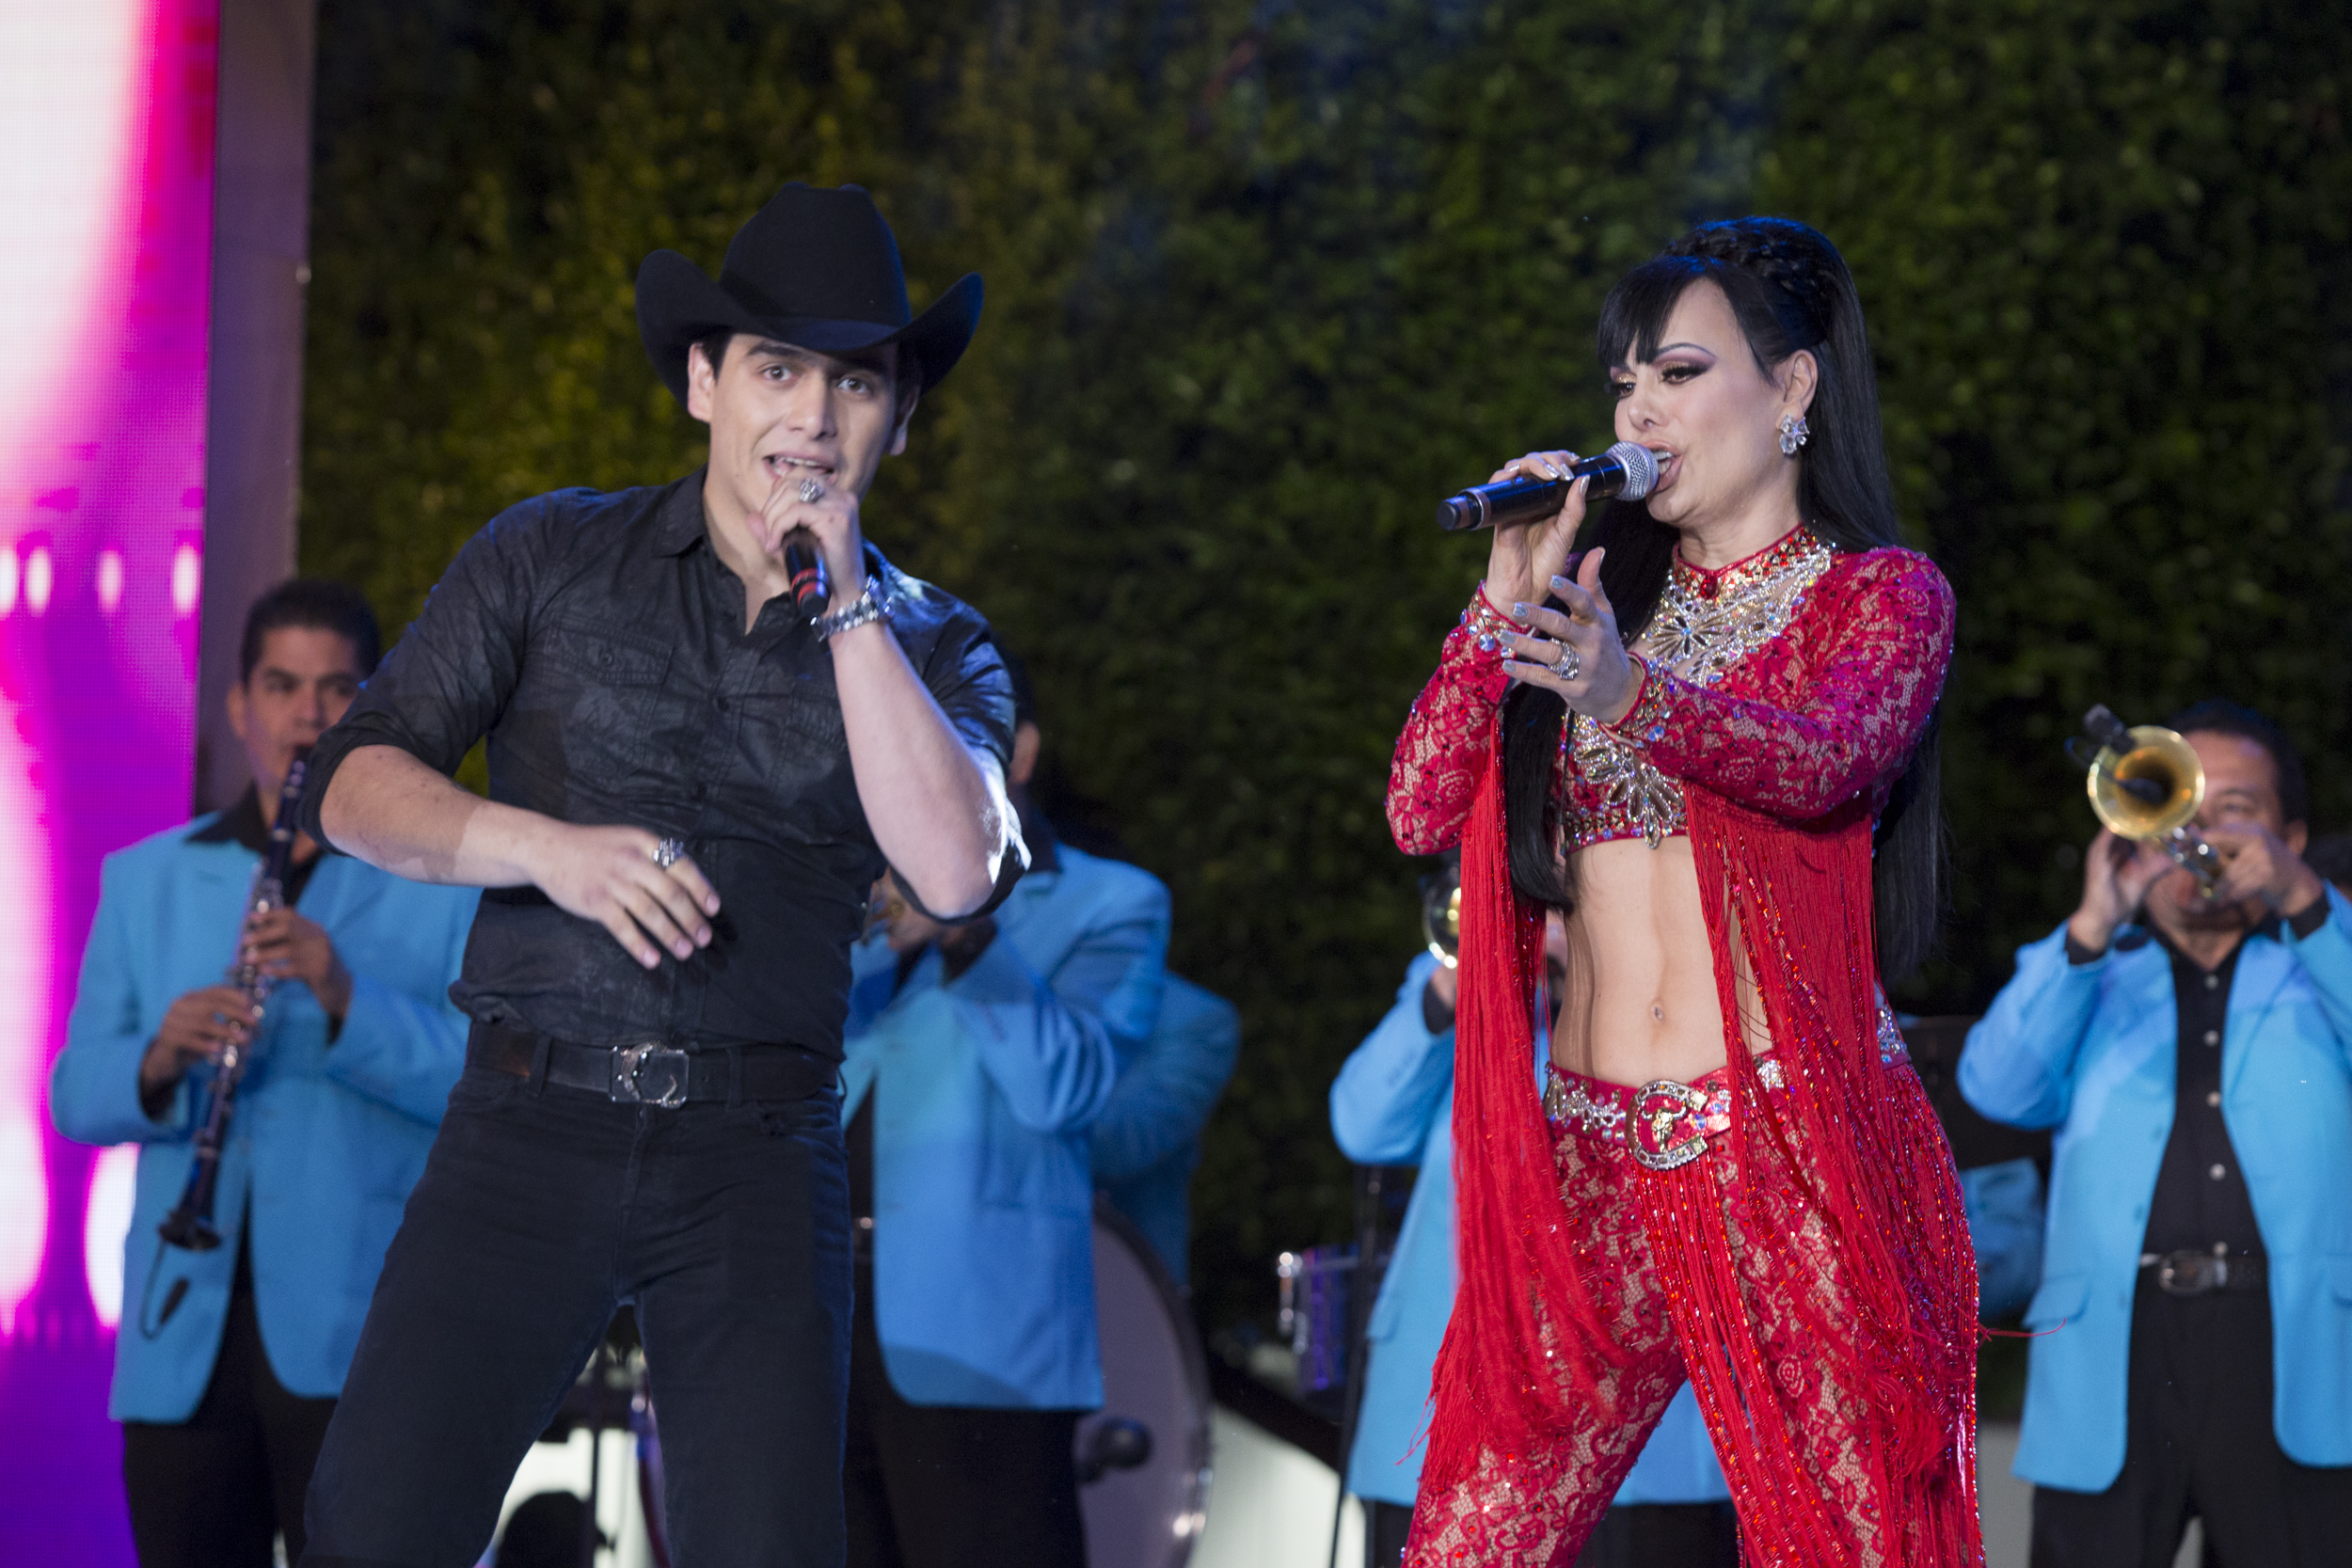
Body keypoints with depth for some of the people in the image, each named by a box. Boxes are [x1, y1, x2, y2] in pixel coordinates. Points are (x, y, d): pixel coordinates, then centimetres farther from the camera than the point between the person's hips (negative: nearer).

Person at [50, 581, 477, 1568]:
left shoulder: (449, 882, 7)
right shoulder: (146, 881, 17)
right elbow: (74, 1096, 9)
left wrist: (349, 1002, -21)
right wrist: (157, 1063, -13)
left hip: (358, 1342, -3)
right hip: (183, 1340, 3)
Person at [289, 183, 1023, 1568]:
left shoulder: (928, 646, 8)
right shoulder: (551, 557, 8)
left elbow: (955, 870, -10)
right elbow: (354, 787, 3)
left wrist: (845, 603, -10)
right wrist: (546, 849, -15)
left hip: (760, 1157, 1)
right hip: (533, 1125, -1)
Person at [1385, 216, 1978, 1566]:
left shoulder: (1884, 595, 4)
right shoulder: (1606, 592, 17)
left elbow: (1827, 759, -19)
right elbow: (1422, 811, 9)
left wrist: (1633, 694, -38)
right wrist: (1509, 604, -1)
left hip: (1799, 1147, -4)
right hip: (1594, 1154, 4)